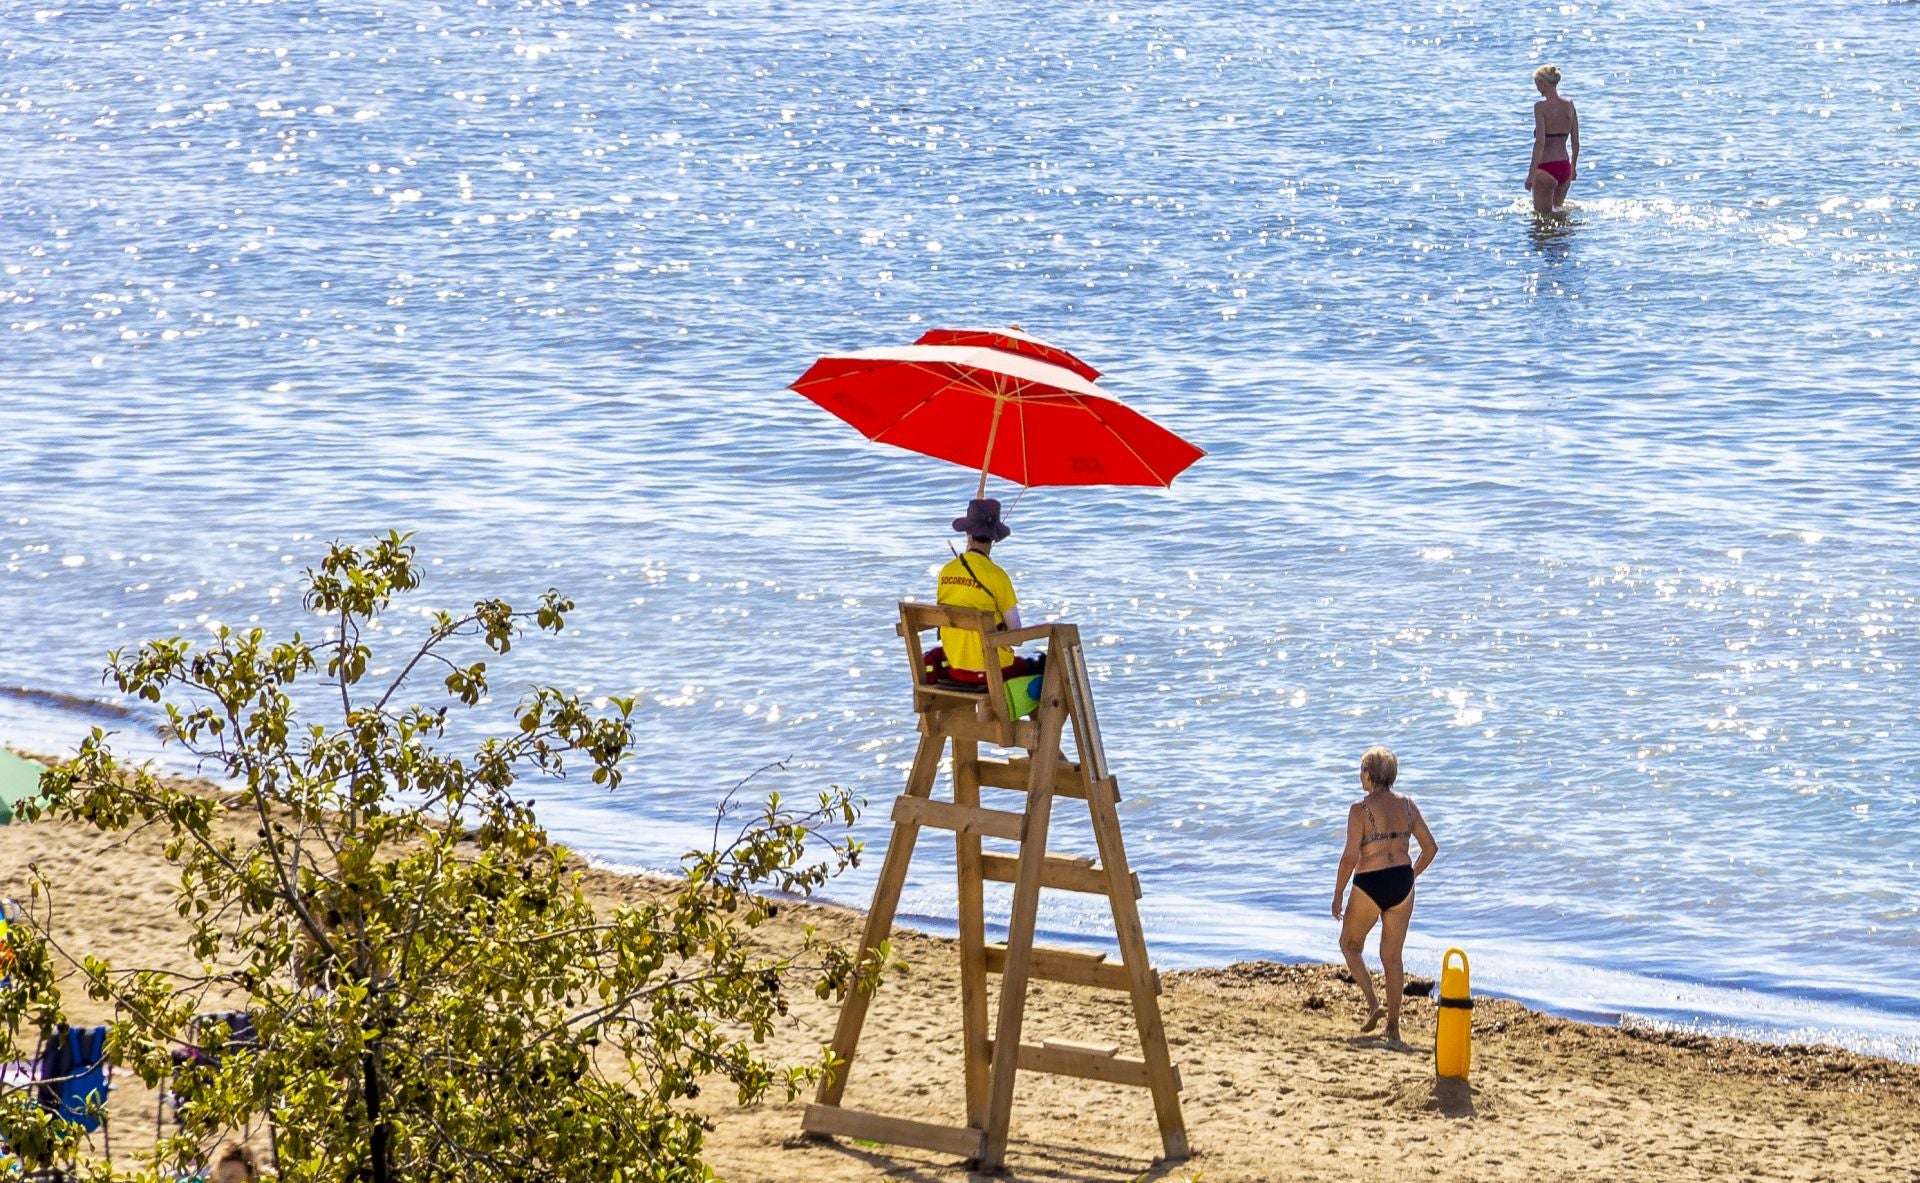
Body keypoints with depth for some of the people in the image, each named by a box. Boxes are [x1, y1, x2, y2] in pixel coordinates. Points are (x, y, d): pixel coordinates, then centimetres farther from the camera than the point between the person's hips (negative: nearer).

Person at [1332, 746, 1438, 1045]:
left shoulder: (1360, 809, -12)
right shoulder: (1407, 806, 4)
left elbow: (1350, 856, -16)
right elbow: (1430, 847, 9)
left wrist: (1338, 894, -5)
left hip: (1370, 885, -5)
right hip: (1402, 884, 5)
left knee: (1350, 945, 19)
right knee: (1392, 956, 12)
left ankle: (1373, 1003, 2)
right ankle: (1393, 1026, 11)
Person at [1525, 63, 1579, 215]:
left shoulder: (1541, 107, -12)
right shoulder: (1569, 105, 5)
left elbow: (1540, 142, -19)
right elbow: (1576, 142, 10)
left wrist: (1531, 173, -19)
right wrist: (1573, 167, 23)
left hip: (1546, 167, -6)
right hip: (1564, 166, 6)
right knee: (1557, 209, 25)